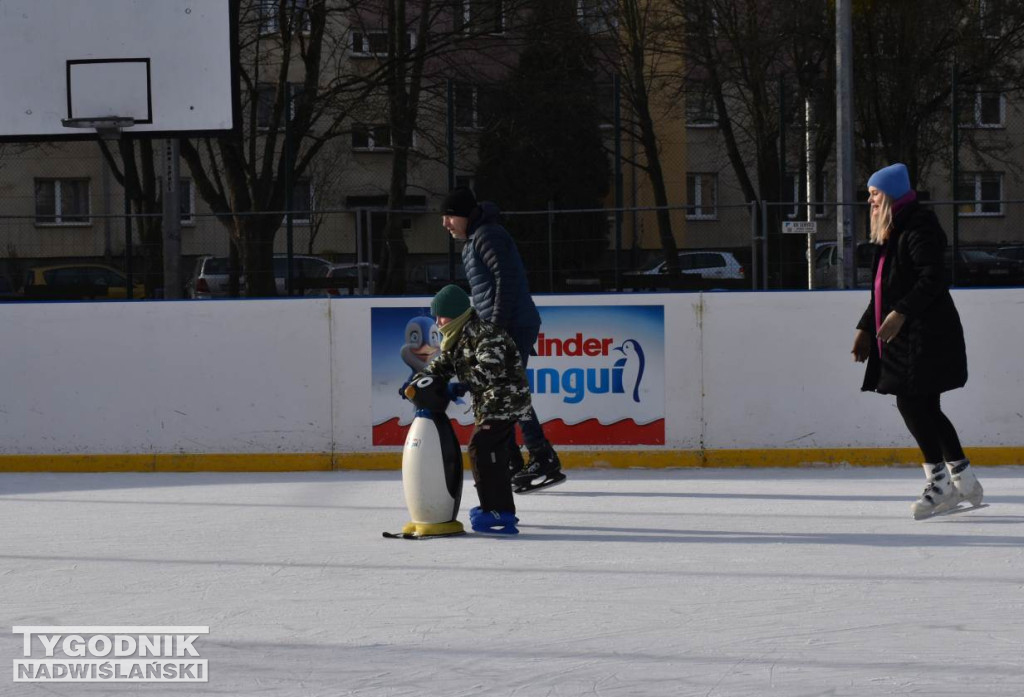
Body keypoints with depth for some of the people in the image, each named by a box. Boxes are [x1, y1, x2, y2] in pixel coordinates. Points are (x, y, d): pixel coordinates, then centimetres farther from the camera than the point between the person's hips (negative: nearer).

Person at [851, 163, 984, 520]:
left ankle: (939, 485, -4)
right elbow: (884, 290, 23)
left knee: (912, 403, -11)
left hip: (926, 335, -10)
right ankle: (965, 482, 17)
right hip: (906, 337, 10)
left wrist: (901, 313, -29)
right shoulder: (891, 234, 18)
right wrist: (866, 328, 19)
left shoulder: (919, 228, -12)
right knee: (925, 408, 10)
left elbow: (933, 278, -22)